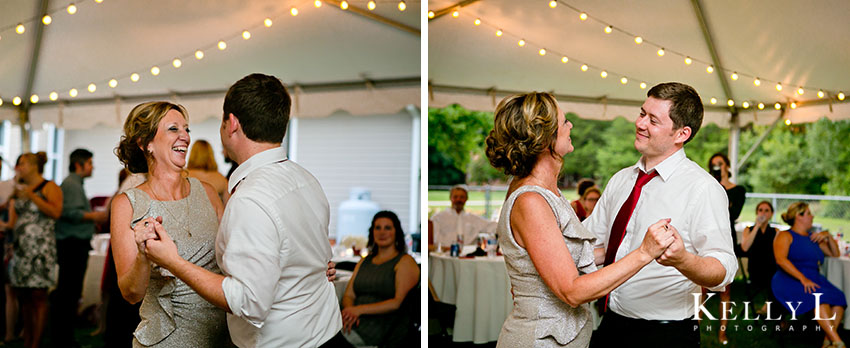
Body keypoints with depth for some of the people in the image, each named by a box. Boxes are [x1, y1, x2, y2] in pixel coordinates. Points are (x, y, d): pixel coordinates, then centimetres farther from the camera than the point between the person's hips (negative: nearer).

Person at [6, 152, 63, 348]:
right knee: (23, 297, 6)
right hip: (21, 248, 7)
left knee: (38, 296, -7)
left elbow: (55, 212, -17)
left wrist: (31, 196, -16)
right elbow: (13, 220, 24)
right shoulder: (19, 190, 19)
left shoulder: (49, 187, -2)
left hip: (41, 249, -7)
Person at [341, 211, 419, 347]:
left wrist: (360, 309, -15)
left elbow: (399, 302, -8)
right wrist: (349, 311, -7)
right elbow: (348, 295, 17)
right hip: (354, 321, 6)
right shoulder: (364, 262, 24)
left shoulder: (405, 261, 3)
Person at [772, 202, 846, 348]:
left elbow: (835, 254, 35)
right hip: (790, 280, -7)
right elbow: (781, 259, -13)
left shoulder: (813, 238, 25)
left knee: (838, 297, -23)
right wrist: (803, 279, -23)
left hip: (813, 279, 7)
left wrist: (828, 236, 16)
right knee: (820, 297, -33)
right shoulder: (785, 235, 4)